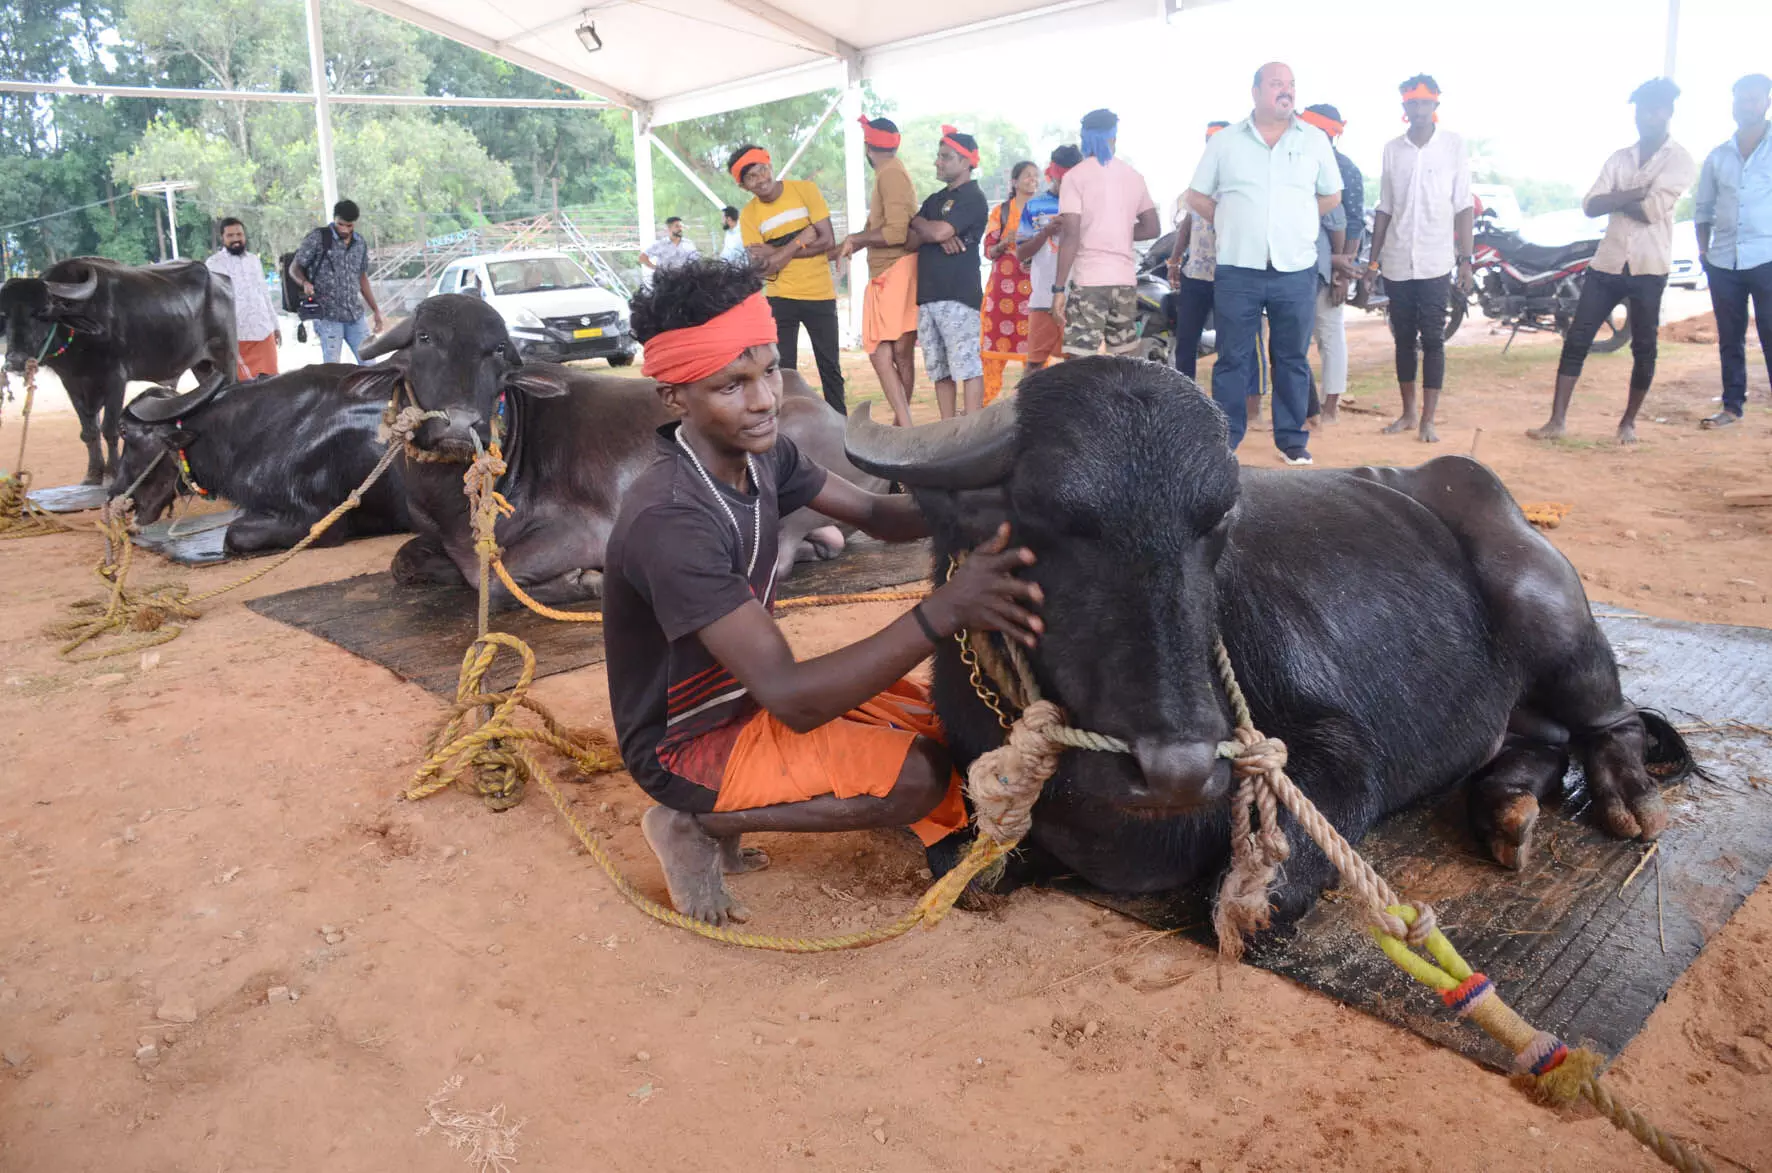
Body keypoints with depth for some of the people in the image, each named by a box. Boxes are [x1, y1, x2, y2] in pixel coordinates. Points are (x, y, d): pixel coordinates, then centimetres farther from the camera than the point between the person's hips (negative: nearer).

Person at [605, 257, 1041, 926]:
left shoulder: (762, 452, -5)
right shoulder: (670, 520, -33)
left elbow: (876, 514, 5)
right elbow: (791, 697, -37)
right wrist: (944, 611, -43)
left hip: (744, 689, 8)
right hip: (683, 741, -8)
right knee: (919, 777, -19)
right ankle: (696, 825, -5)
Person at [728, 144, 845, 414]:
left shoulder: (805, 190, -6)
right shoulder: (748, 215, -3)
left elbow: (828, 241, -12)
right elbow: (760, 266, -11)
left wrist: (780, 252, -16)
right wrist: (801, 240, -16)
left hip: (820, 294, 0)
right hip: (781, 298, 0)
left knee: (830, 367, 8)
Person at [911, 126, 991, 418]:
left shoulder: (973, 198, -2)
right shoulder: (935, 200, 22)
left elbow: (939, 232, -14)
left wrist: (918, 222, 6)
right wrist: (936, 236, -8)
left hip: (959, 295, -8)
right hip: (928, 295, 8)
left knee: (967, 364, -10)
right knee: (938, 369, 8)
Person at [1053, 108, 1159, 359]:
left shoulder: (1076, 176, -5)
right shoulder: (1134, 176, 10)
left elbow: (1071, 236, -12)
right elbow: (1152, 228, 14)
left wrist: (1058, 288, -11)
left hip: (1089, 281, -5)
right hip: (1125, 280, 5)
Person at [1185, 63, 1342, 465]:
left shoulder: (1315, 140, 8)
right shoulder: (1224, 141, 5)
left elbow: (1331, 196, 17)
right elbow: (1197, 196, 11)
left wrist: (1295, 223, 10)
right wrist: (1233, 223, 6)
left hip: (1296, 270, 1)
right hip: (1237, 269, -1)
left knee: (1292, 358, 7)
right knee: (1233, 357, 2)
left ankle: (1292, 438, 16)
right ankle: (1225, 439, 10)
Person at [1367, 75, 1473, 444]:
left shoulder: (1454, 146, 1)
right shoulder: (1392, 149, 9)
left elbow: (1463, 207, 0)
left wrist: (1465, 260, -6)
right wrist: (1373, 260, 9)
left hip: (1435, 262, -3)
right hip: (1397, 262, 3)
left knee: (1432, 340, -4)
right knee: (1403, 339, 8)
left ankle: (1428, 420, -1)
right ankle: (1408, 412, 19)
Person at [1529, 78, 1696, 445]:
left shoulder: (1680, 160, -2)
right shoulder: (1619, 158, 12)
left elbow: (1652, 211, -16)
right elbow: (1590, 205, -2)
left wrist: (1614, 201, -4)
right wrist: (1635, 193, -13)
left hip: (1649, 267, -4)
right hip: (1607, 262, 4)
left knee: (1643, 347, 3)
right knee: (1576, 339, -3)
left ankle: (1629, 421, 15)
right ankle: (1558, 419, -1)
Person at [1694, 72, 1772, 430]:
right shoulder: (1717, 156, 12)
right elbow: (1703, 208, 17)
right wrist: (1703, 250, 7)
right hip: (1723, 262, 4)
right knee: (1729, 339, 9)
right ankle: (1732, 406, 16)